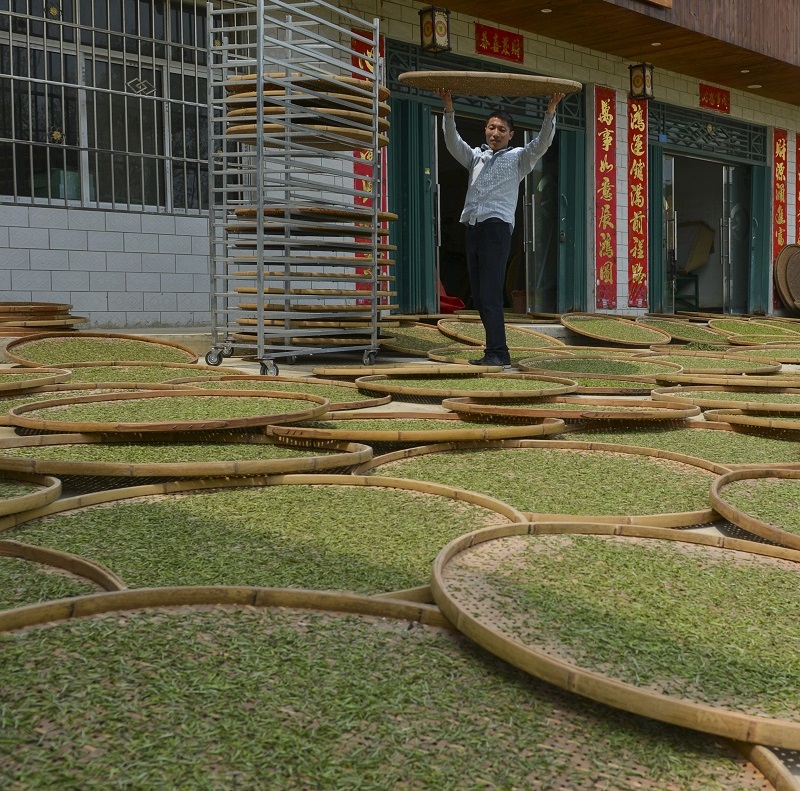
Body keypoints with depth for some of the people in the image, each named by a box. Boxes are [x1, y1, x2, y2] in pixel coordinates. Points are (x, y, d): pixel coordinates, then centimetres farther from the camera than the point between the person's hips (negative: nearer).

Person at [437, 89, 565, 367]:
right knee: (479, 295, 4)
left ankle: (496, 353, -16)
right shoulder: (475, 156, 24)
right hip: (473, 227, 5)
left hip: (497, 227, -5)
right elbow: (452, 141, 13)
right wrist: (448, 110, 0)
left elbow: (542, 143, 0)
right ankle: (498, 352, 9)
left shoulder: (518, 158, 14)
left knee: (490, 294, -15)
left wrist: (550, 112, -12)